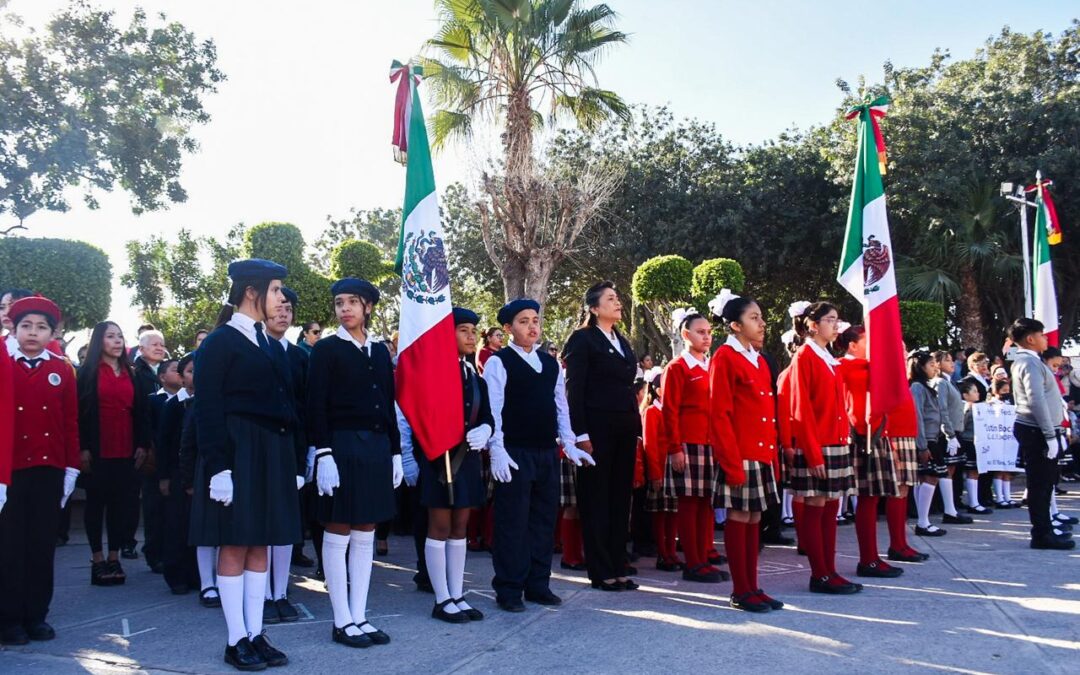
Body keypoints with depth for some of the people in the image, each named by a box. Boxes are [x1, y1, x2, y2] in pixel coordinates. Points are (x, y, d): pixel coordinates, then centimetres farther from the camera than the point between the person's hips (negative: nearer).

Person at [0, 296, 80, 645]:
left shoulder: (62, 370, 6)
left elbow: (71, 421, 7)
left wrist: (71, 467, 3)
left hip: (49, 469, 2)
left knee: (42, 544, 7)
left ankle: (37, 616, 16)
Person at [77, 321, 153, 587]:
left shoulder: (132, 374, 14)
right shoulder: (88, 373, 3)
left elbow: (142, 412, 12)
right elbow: (80, 411, -3)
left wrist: (143, 445, 3)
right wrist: (83, 448, -11)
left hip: (127, 451, 3)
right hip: (98, 450, -3)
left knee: (123, 503, 3)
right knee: (96, 502, 3)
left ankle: (114, 558, 11)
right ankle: (98, 560, 9)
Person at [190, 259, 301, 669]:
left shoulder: (273, 346, 16)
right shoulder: (220, 342, -5)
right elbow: (208, 409, -11)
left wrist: (294, 464, 13)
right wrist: (218, 467, -18)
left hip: (273, 454, 7)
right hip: (236, 452, -7)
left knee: (260, 545, 9)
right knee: (234, 546, 0)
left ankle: (256, 635, 16)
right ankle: (236, 640, 10)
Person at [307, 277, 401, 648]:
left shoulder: (380, 351, 13)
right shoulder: (326, 349, -2)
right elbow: (316, 407, -8)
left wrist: (395, 452, 11)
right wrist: (323, 454, -16)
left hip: (377, 447, 6)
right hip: (342, 447, -5)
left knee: (365, 536, 9)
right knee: (338, 536, 1)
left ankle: (359, 617, 17)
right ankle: (342, 621, 10)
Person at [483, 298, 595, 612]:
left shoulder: (551, 364, 13)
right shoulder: (499, 362, -5)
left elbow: (561, 406, 15)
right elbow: (493, 409, -11)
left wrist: (569, 444, 6)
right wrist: (497, 450, -18)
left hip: (547, 453, 6)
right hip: (515, 453, -6)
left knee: (544, 520, 11)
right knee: (512, 522, -1)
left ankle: (538, 585, 22)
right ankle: (508, 589, 10)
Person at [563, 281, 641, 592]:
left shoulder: (623, 342, 18)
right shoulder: (582, 339, -4)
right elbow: (574, 390, -10)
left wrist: (636, 427, 11)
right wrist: (581, 435, -17)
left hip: (624, 429, 7)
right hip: (597, 429, -7)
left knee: (620, 498, 9)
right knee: (596, 499, 1)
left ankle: (617, 567, 17)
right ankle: (601, 572, 8)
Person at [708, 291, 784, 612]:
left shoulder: (759, 361, 16)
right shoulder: (725, 357, -8)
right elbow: (719, 414, -13)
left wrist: (773, 451, 12)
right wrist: (732, 462, -17)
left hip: (762, 454, 8)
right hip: (740, 455, -8)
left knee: (754, 518, 11)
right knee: (738, 518, 0)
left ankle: (753, 587, 18)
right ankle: (740, 592, 8)